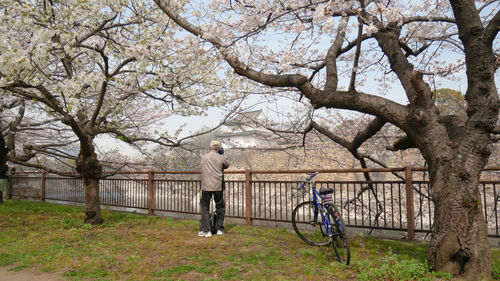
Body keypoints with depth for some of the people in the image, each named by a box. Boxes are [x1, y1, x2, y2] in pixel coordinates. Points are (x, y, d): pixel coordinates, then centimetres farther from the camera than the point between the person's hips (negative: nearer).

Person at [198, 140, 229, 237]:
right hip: (218, 186, 0)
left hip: (206, 186, 1)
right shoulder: (221, 157, -1)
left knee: (205, 208, 8)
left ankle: (206, 231, 5)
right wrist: (222, 154, 20)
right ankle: (220, 229, 19)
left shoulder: (203, 157, 5)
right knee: (220, 207, 15)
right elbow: (227, 165, 15)